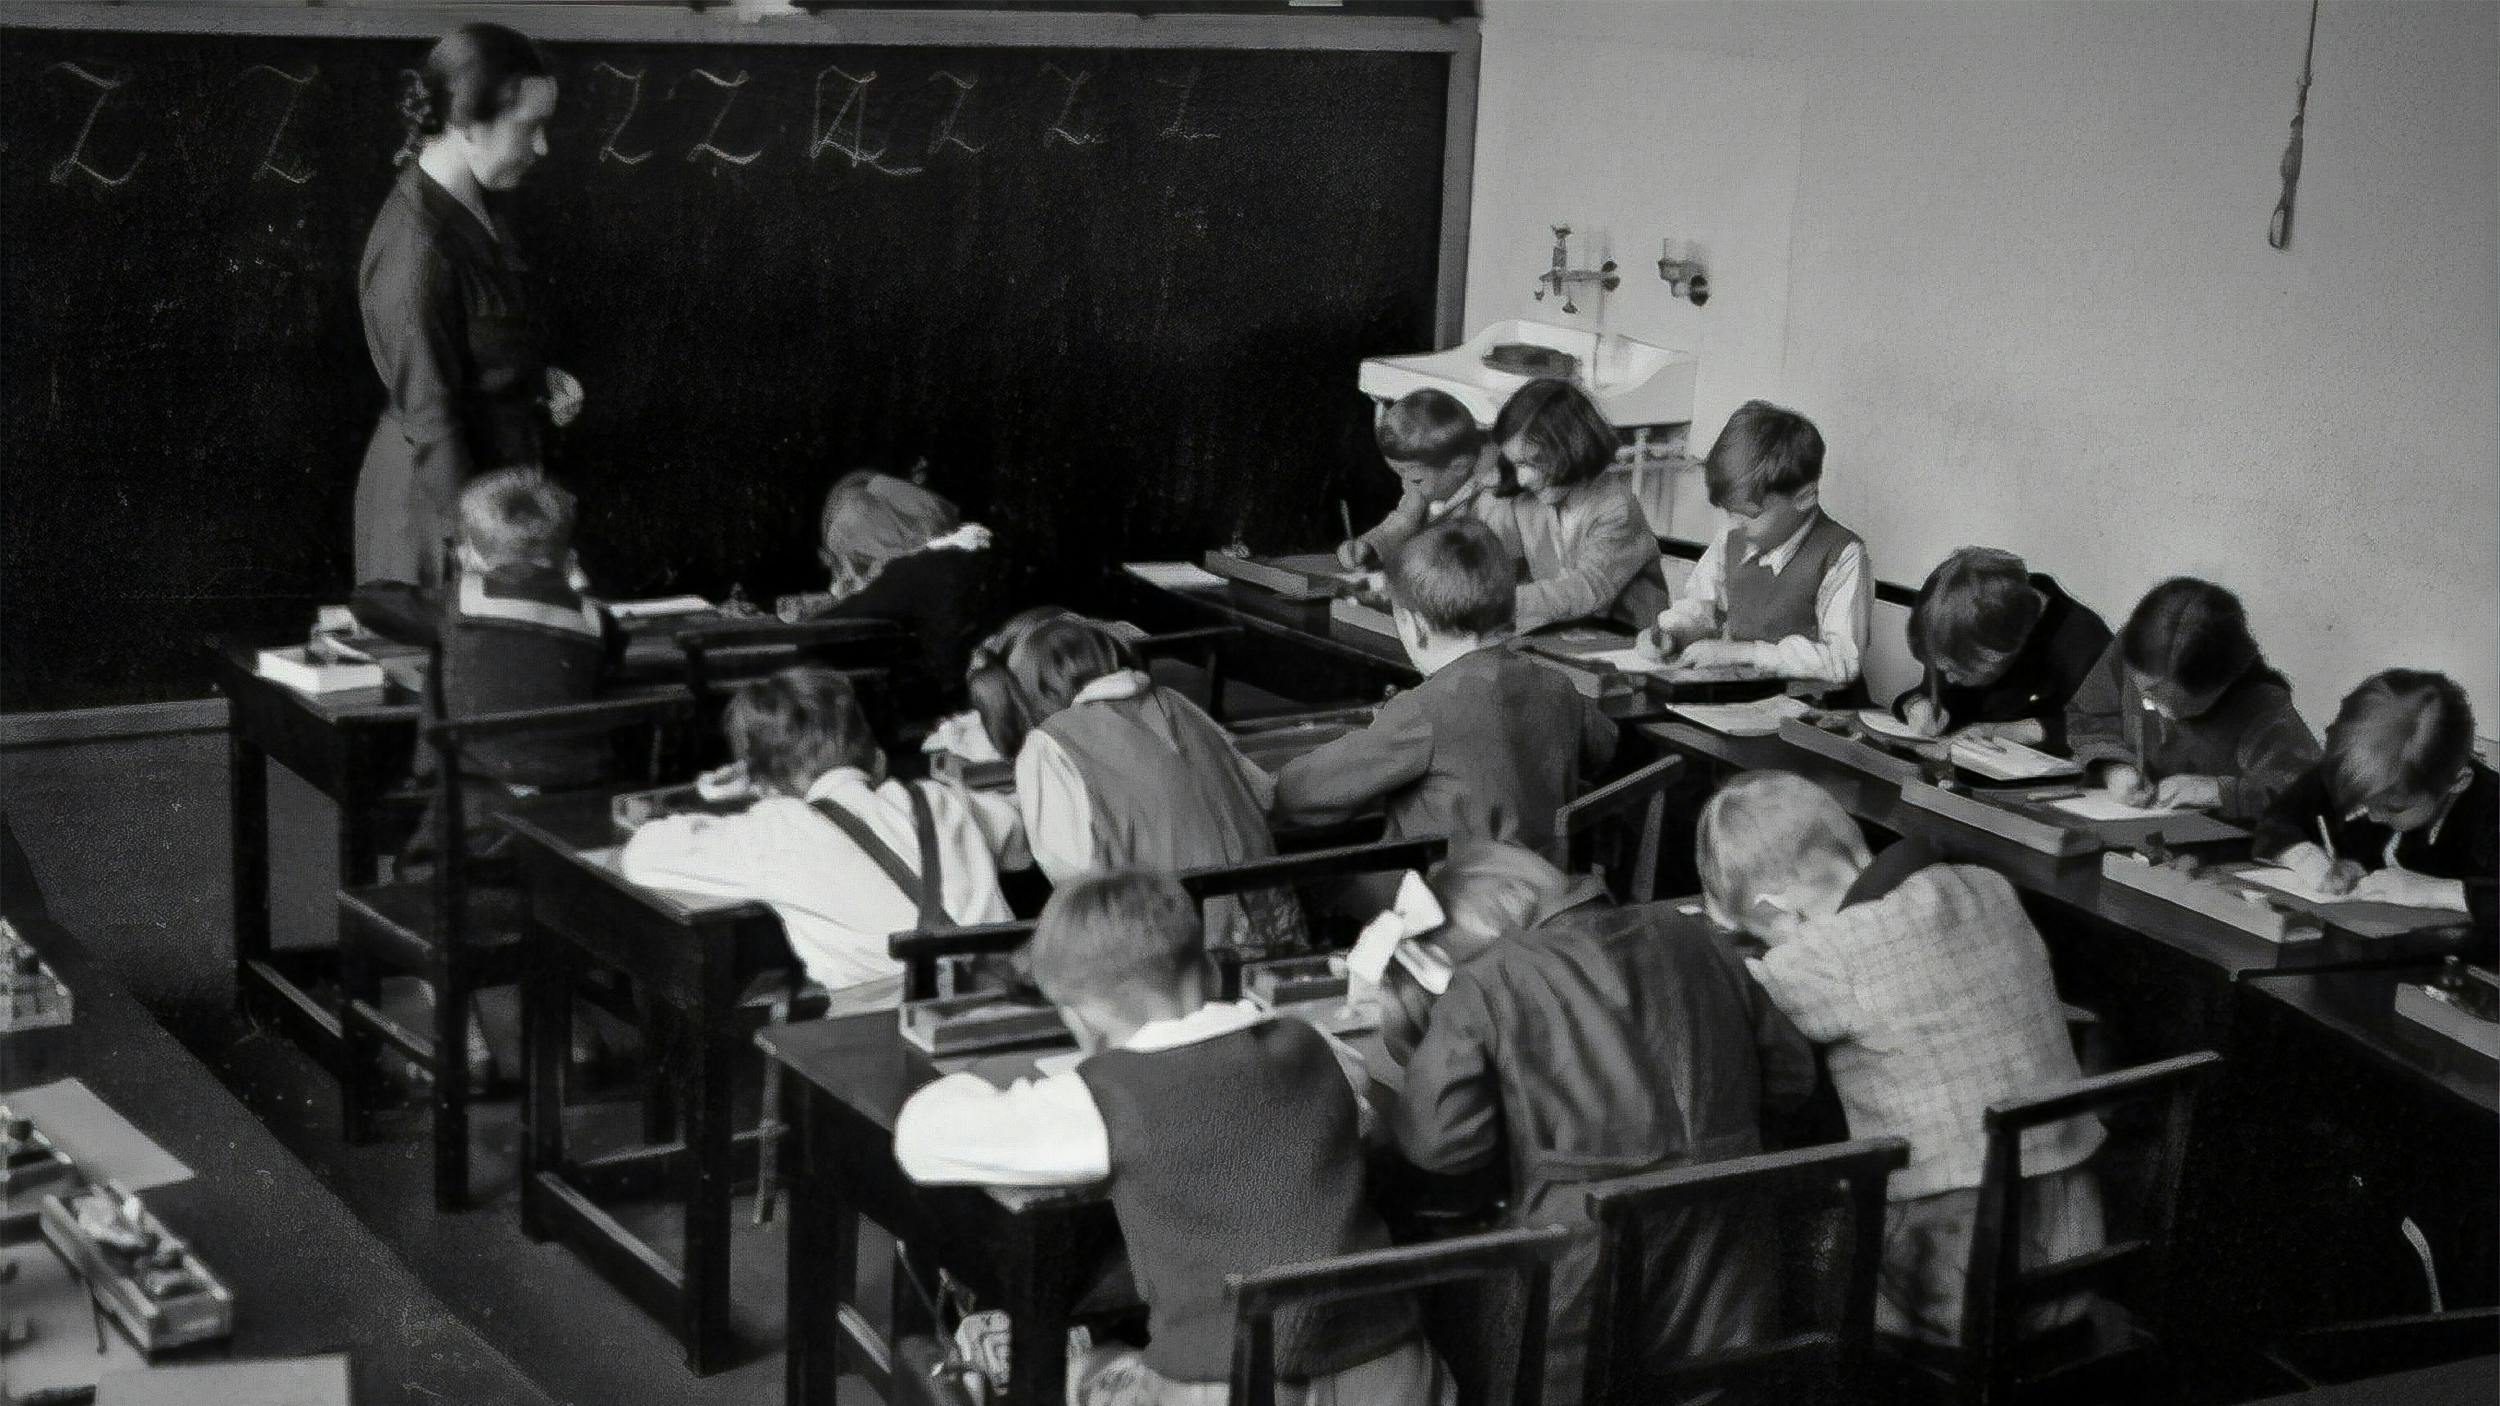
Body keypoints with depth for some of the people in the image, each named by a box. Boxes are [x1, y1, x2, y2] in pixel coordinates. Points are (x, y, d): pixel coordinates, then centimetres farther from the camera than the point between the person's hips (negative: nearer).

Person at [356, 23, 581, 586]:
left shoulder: (470, 207, 2)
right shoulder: (416, 248, -24)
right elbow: (431, 419, -22)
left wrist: (538, 380, 2)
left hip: (494, 471, 9)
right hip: (443, 492, -9)